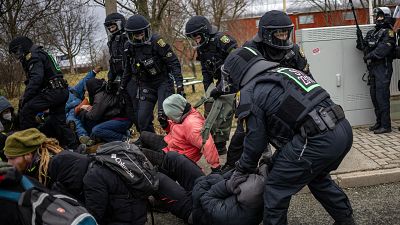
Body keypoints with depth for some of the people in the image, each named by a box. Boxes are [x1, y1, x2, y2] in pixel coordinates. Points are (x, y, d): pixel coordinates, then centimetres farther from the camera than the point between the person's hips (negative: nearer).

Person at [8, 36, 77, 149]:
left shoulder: (33, 56, -5)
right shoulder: (41, 54, 27)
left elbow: (36, 79, -19)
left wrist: (24, 99, -17)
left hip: (53, 92, -11)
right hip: (62, 92, 11)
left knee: (26, 111, -15)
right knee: (58, 122, 16)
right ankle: (73, 147, 22)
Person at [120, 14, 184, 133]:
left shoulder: (156, 41, -17)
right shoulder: (129, 47, 0)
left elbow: (173, 62, -15)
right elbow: (128, 69, 16)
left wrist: (179, 84, -21)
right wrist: (122, 87, 20)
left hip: (163, 81, -5)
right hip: (146, 85, 5)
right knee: (143, 119, 1)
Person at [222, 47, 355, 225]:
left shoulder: (250, 91, 0)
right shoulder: (285, 70, 24)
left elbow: (256, 140, 2)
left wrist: (241, 170, 18)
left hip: (319, 140, -9)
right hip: (344, 129, 9)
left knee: (276, 188, 6)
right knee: (317, 177, 33)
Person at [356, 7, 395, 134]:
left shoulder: (388, 33, -7)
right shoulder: (372, 32, 17)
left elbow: (382, 50, -18)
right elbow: (365, 47, 17)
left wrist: (369, 56, -12)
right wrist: (360, 43, -2)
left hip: (383, 68, -8)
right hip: (373, 68, 8)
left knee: (382, 96, -9)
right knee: (374, 96, 11)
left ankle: (386, 126, -5)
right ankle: (379, 122, 21)